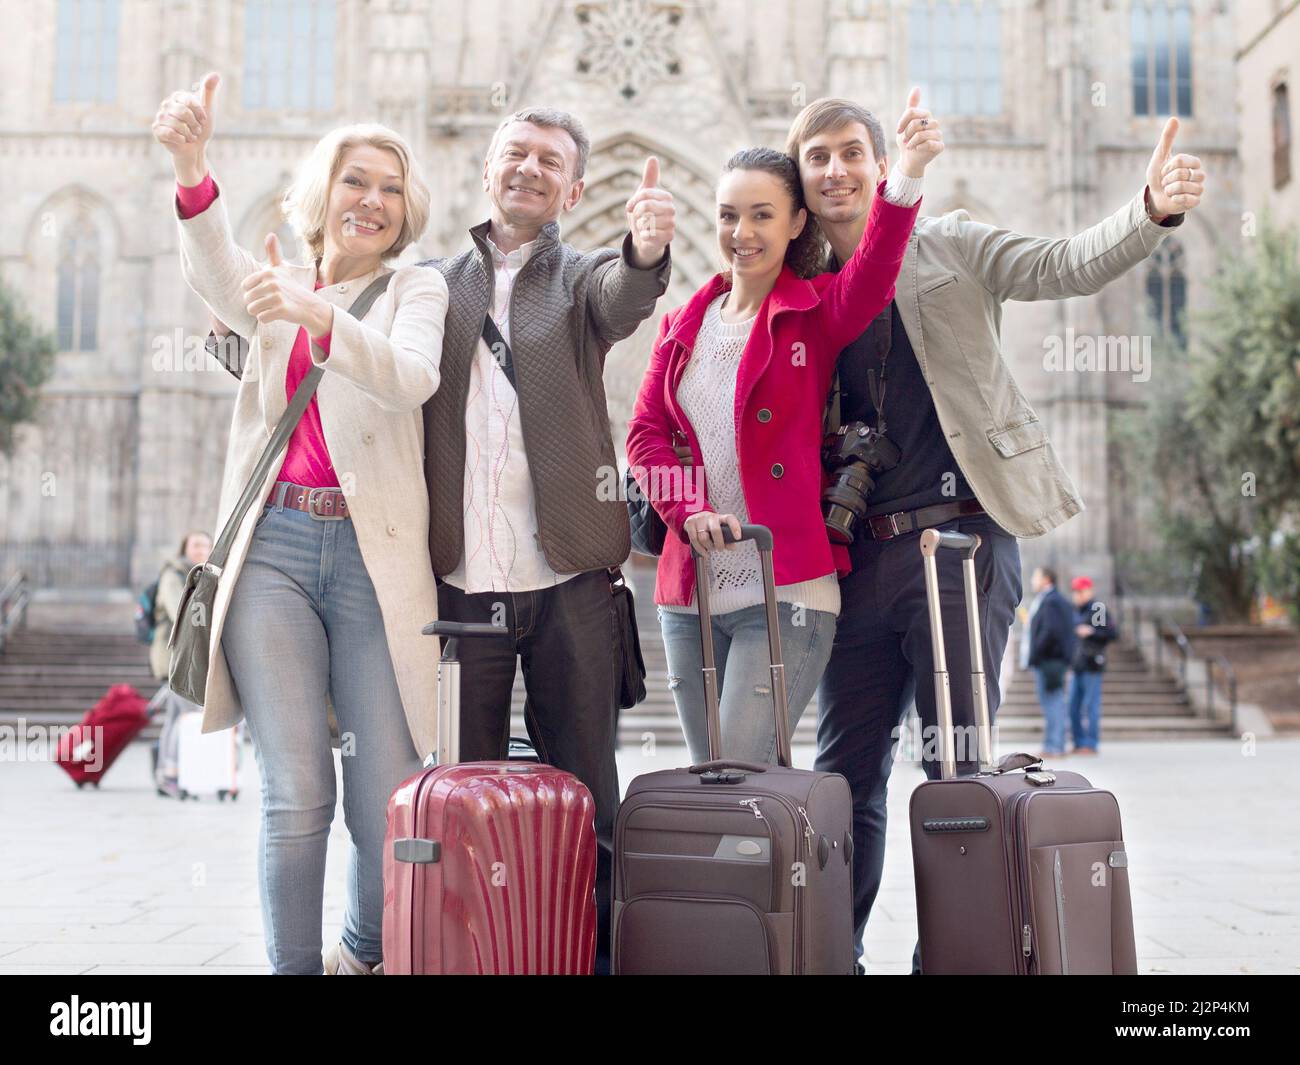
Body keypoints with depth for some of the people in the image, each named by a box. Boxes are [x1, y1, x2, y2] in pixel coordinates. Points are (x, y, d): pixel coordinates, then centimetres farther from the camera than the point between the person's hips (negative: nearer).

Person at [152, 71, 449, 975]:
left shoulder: (417, 289, 10)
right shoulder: (274, 287, 16)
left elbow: (413, 379, -12)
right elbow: (216, 272, -9)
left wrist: (315, 316, -30)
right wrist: (193, 170, -29)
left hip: (374, 554, -1)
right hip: (272, 548, 1)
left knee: (392, 804, -2)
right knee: (296, 796, -5)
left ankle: (366, 953, 25)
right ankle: (293, 966, 11)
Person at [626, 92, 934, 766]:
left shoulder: (815, 313, 1)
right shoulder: (683, 325, 13)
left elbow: (871, 277, -20)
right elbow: (645, 432, 6)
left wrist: (904, 181, -38)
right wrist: (688, 513, -12)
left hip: (785, 591, -5)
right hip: (689, 591, 5)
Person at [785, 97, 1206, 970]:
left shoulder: (951, 249, 7)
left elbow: (1070, 265, -6)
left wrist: (1154, 209, -24)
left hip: (962, 538, -3)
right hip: (862, 556, 3)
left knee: (957, 766, 0)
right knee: (847, 770, 8)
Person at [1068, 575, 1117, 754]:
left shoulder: (1097, 610, -6)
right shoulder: (1075, 612, 16)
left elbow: (1113, 632, -11)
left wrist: (1092, 632, -20)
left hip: (1092, 665, -8)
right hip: (1077, 665, 8)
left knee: (1090, 706, -5)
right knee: (1074, 707, 6)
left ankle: (1091, 744, -1)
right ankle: (1079, 743, 13)